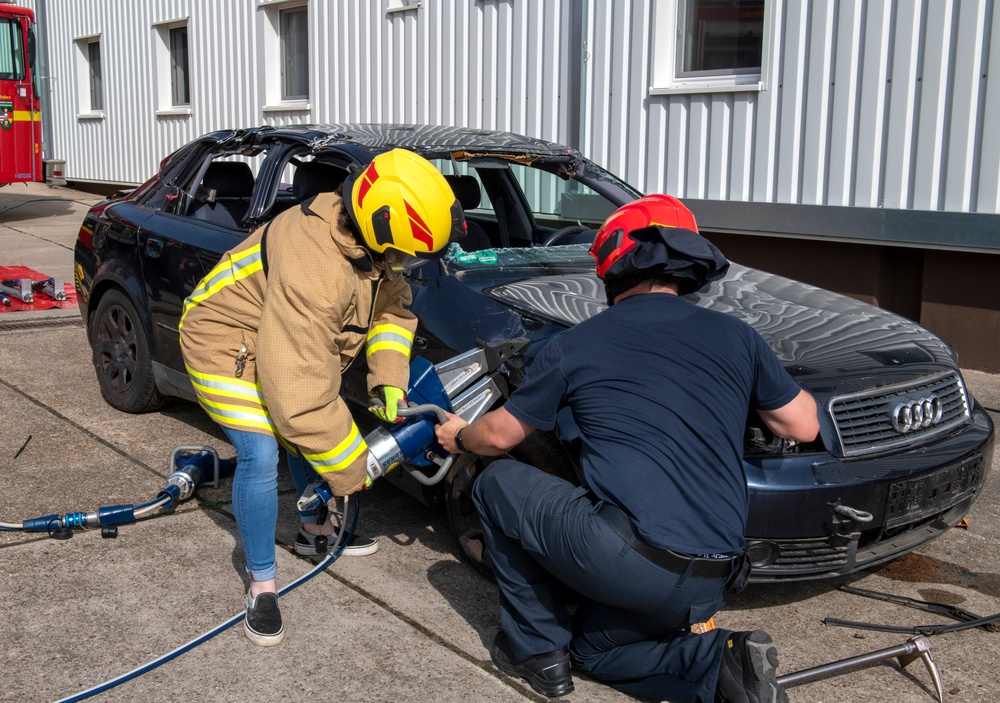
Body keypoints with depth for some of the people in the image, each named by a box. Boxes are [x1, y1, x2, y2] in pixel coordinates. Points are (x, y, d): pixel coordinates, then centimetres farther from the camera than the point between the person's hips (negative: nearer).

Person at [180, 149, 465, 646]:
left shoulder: (366, 242, -15)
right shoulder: (313, 273, -42)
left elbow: (393, 307, 2)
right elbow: (298, 393, -39)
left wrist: (389, 381, -12)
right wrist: (351, 469, -28)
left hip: (282, 336, 9)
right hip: (226, 344, -9)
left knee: (308, 432, 17)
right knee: (260, 456, -18)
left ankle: (315, 530, 40)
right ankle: (262, 586, -1)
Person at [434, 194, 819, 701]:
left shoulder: (573, 345, 2)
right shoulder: (735, 337, 7)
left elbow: (499, 436, 14)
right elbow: (803, 426, 15)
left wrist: (459, 437, 37)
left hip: (627, 559, -5)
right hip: (711, 584, 6)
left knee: (495, 485, 16)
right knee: (594, 650, 30)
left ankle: (536, 649, 16)